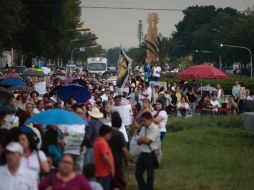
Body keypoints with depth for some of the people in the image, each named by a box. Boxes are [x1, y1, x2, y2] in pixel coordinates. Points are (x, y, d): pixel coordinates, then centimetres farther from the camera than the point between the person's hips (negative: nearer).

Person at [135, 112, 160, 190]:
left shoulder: (155, 128, -13)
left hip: (150, 154, -8)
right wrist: (144, 140, -11)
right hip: (142, 153, 8)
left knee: (150, 175, 4)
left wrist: (141, 139, -2)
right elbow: (139, 141, 9)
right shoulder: (143, 128, 12)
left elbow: (147, 140, -21)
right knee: (138, 173, 11)